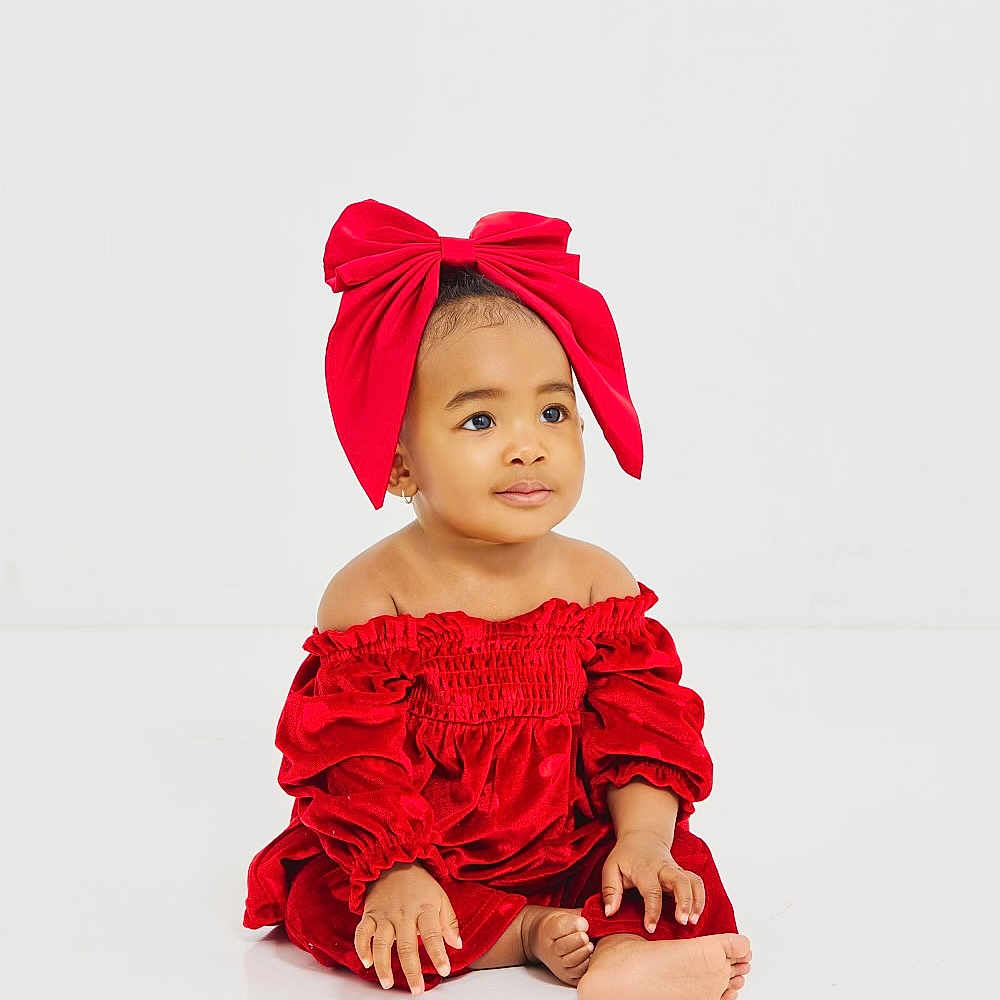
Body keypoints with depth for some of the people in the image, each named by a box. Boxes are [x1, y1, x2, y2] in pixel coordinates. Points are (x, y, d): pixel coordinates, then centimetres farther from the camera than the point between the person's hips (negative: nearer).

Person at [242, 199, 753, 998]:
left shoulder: (599, 581, -3)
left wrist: (643, 838, -16)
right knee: (323, 900, -25)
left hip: (573, 846, 2)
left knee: (683, 872, -16)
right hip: (428, 862, -2)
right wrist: (394, 873, -26)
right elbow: (355, 762, -15)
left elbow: (644, 726, -2)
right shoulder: (369, 595, -13)